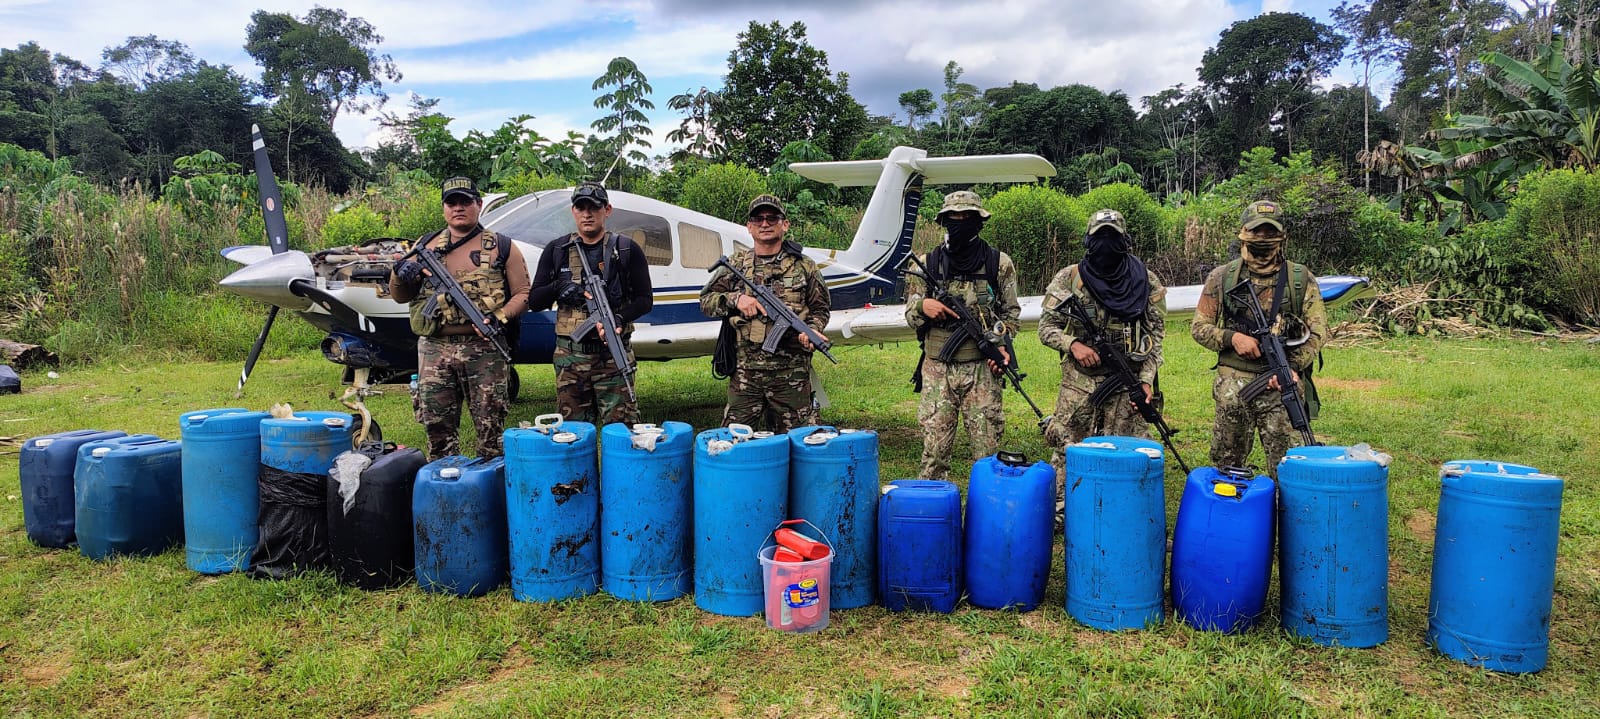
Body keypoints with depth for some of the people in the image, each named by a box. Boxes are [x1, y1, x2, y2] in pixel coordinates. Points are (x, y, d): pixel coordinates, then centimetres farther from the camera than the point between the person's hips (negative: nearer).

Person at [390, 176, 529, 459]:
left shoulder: (502, 247, 6)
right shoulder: (425, 246, 14)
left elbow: (523, 293, 3)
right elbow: (400, 297, 17)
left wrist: (500, 317, -15)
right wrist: (400, 276, -5)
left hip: (484, 350, -3)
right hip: (434, 350, 3)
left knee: (490, 427, 1)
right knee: (436, 426, 7)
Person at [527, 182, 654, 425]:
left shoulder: (626, 250, 4)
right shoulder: (557, 250, 10)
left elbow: (645, 299, 4)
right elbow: (534, 301, 10)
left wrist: (620, 318, -15)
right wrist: (557, 288, -11)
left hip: (614, 357, -2)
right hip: (569, 356, 2)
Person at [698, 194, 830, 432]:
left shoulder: (804, 266, 7)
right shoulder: (735, 264, 10)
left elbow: (819, 309, 12)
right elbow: (706, 301, 11)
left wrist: (812, 331, -9)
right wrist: (735, 299, -7)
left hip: (792, 374, -1)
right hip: (744, 372, 1)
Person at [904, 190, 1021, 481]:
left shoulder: (999, 263, 5)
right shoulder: (926, 265, 7)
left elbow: (1011, 312, 12)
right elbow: (910, 315, 11)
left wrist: (1002, 343, -4)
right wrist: (922, 306, -12)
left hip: (983, 369, -1)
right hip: (936, 369, 1)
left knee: (987, 449, 2)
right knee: (934, 447, 2)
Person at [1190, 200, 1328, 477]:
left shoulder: (1301, 279, 4)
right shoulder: (1221, 277, 5)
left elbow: (1317, 331, 1)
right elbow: (1199, 326, 7)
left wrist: (1293, 367, -14)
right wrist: (1232, 337, -12)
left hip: (1282, 385, -1)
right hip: (1233, 386, 1)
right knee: (1225, 464, 10)